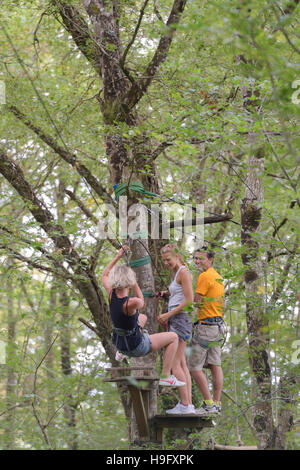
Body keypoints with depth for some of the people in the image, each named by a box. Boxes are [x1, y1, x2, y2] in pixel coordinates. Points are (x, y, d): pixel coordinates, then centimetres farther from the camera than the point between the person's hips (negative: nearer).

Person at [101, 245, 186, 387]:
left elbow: (104, 276, 7)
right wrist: (134, 283, -1)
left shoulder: (111, 294, -14)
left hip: (119, 343, 7)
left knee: (143, 317, 35)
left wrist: (118, 256, 5)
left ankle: (122, 354, 31)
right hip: (136, 347, -7)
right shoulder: (131, 303, -32)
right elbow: (141, 302, -5)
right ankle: (166, 376, 7)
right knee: (173, 337, 8)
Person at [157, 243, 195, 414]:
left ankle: (185, 404, -12)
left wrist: (168, 314, -16)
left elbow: (189, 300, -18)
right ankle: (189, 404, 7)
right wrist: (168, 293, 13)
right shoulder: (177, 273, 18)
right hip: (176, 321, 10)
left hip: (180, 318, -10)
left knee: (174, 363, -11)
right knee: (182, 364, 8)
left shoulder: (183, 272, -11)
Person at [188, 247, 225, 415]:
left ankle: (208, 403, -8)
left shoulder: (204, 276, -14)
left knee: (195, 366, -5)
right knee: (215, 365, 8)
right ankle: (217, 404, 9)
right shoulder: (218, 277, 16)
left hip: (205, 325, -9)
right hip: (218, 324, 9)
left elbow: (196, 302, -14)